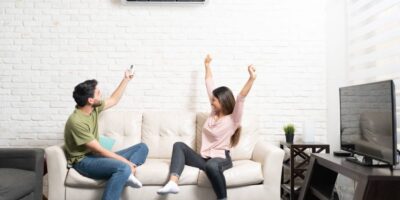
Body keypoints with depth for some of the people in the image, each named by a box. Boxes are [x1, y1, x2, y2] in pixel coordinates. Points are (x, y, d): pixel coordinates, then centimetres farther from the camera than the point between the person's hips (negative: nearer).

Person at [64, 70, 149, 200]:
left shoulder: (94, 108, 1)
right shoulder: (76, 121, -23)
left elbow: (113, 100, 22)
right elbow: (99, 150, -24)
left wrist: (126, 80, 21)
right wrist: (127, 162, -22)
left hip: (95, 155, 9)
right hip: (83, 161, -9)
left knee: (142, 147, 3)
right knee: (123, 168, -37)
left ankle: (125, 173, -21)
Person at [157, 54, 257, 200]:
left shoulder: (233, 119, -6)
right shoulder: (214, 112, 11)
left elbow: (241, 97, -21)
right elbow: (209, 85, 18)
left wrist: (252, 78, -34)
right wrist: (207, 65, 26)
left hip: (221, 159, -6)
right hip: (204, 158, 7)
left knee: (211, 165, -41)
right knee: (179, 145, -11)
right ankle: (173, 182, -29)